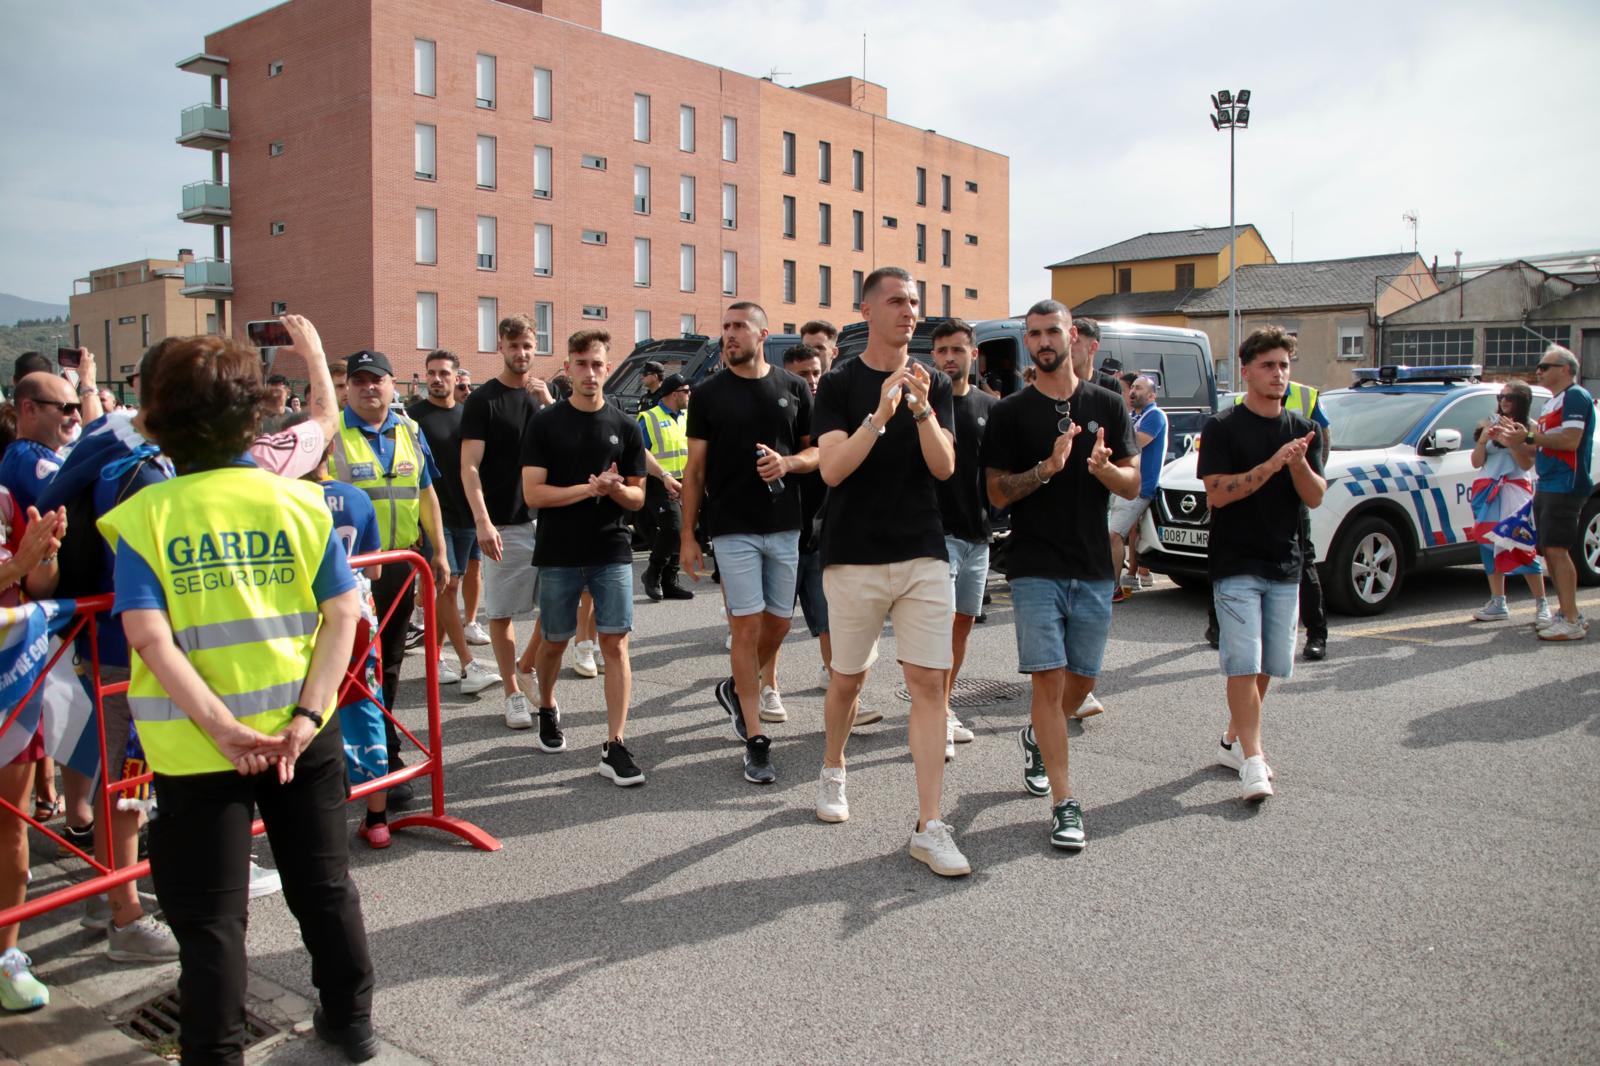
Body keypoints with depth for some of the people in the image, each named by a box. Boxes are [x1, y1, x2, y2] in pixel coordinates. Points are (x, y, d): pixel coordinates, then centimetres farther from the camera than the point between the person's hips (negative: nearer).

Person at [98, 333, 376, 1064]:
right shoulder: (300, 502, -4)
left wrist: (222, 727, -18)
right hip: (300, 733, 3)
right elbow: (342, 615, -8)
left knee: (210, 912, 11)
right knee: (323, 882, 20)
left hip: (195, 749, -2)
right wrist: (309, 714, -11)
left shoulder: (143, 517, -9)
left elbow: (150, 637, -18)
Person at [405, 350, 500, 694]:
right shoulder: (415, 415, -3)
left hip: (464, 514, 5)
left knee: (450, 586, 9)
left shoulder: (466, 415, 12)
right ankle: (469, 666, -10)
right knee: (445, 585, -8)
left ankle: (436, 657, 20)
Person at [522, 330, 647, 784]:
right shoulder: (545, 424, -1)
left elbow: (637, 497, 7)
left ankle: (615, 746, -3)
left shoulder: (624, 427, 5)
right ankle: (547, 709, 41)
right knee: (553, 641, 13)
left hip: (612, 552, 1)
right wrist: (590, 488, -16)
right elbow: (533, 493, -8)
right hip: (558, 554, 0)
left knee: (616, 644, -6)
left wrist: (616, 489, -16)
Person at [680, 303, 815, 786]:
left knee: (778, 623, 10)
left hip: (785, 525, 3)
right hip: (733, 528, -3)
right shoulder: (709, 393, 2)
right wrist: (688, 535, -1)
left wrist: (787, 462, -12)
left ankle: (737, 687, 38)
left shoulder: (794, 388, 6)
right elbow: (695, 469, 3)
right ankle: (756, 742, 2)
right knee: (747, 626, -4)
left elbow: (817, 451, 10)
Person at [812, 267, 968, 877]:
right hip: (854, 556, -2)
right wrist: (880, 414, -25)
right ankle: (832, 771, 40)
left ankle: (929, 828, -1)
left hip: (923, 555, 2)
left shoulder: (934, 384, 8)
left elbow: (944, 467, -4)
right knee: (848, 678, 12)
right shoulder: (839, 385, -1)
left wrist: (923, 411, -20)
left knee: (928, 683, -5)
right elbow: (832, 469, -14)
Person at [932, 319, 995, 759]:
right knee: (942, 622, -11)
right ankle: (940, 718, -5)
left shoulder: (989, 407, 9)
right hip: (937, 529, -5)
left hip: (977, 531, 6)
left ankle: (945, 708, 24)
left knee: (964, 622, 12)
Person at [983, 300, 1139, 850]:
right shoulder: (1011, 412, 2)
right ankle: (1065, 803, -2)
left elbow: (1133, 486, 6)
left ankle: (1037, 737, 42)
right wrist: (1048, 467, -18)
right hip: (1035, 570, -3)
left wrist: (1103, 469, -16)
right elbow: (997, 493, -2)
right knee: (1048, 679, -8)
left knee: (1082, 681, 11)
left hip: (1094, 568, 3)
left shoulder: (1107, 405, 8)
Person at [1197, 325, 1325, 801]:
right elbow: (1217, 492, -14)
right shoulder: (1223, 427, -5)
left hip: (1285, 566, 5)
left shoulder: (1303, 428, 10)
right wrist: (1272, 465, -22)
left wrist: (1299, 463, -15)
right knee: (1244, 662, -10)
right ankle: (1252, 761, -8)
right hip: (1236, 565, -5)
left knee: (1270, 664, 11)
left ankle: (1233, 741, 26)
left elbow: (1315, 497, 4)